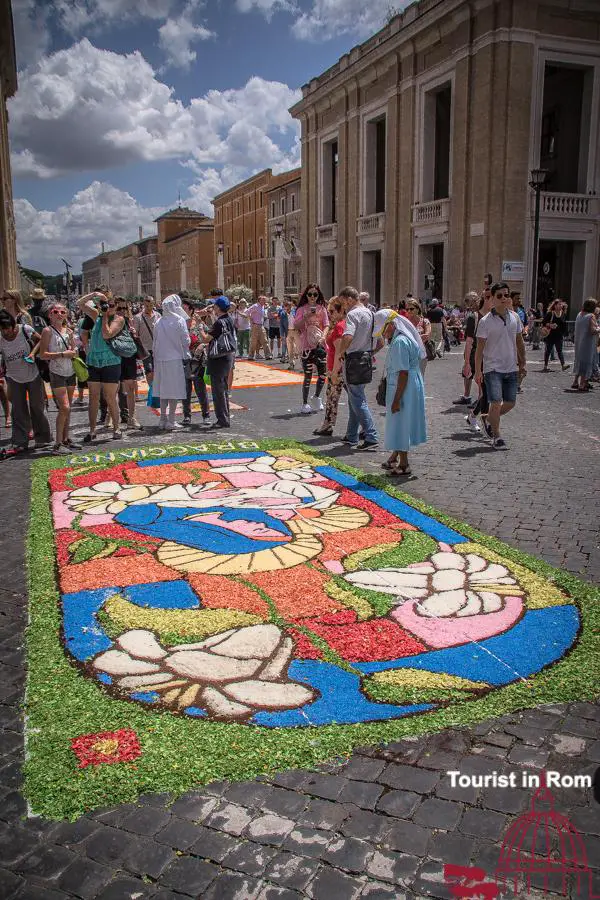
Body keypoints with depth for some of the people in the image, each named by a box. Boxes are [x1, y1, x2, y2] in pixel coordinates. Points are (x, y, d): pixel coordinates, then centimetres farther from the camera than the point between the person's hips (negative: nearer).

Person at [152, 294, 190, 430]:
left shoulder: (158, 322, 3)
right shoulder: (180, 321, -9)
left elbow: (155, 342, 7)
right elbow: (185, 341, -7)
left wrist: (155, 355, 17)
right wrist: (186, 354, 10)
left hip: (160, 359, 4)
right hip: (175, 358, -4)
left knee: (163, 390, 12)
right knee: (174, 391, 1)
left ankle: (163, 420, 16)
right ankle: (171, 421, 1)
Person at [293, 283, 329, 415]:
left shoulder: (322, 309, 9)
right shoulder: (302, 309, 3)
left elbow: (326, 325, 2)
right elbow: (296, 326, -5)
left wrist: (323, 337, -16)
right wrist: (307, 317, -19)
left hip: (320, 345, 3)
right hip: (306, 346, -3)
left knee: (323, 374, 3)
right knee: (308, 375, -3)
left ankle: (317, 396, 30)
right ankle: (304, 403, 10)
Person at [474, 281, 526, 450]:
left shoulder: (514, 317, 6)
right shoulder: (486, 321, -9)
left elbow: (519, 342, 15)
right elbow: (480, 347, -8)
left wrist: (522, 363, 15)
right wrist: (477, 371, -12)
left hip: (511, 368, 5)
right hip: (492, 368, -5)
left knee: (510, 403, 10)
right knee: (496, 403, -11)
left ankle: (489, 418, 36)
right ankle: (496, 437, 4)